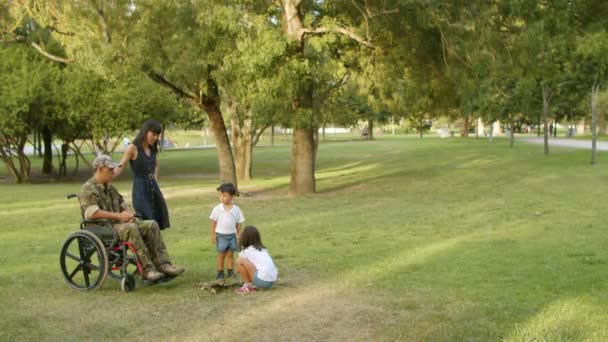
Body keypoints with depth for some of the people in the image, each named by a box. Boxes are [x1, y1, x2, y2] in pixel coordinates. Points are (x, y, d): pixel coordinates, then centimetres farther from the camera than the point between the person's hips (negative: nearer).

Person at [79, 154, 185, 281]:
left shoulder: (110, 188, 21)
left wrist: (129, 213, 0)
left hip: (119, 224, 9)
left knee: (151, 225, -10)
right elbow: (91, 213, -23)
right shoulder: (88, 189, -8)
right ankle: (147, 269, -34)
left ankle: (163, 265, -18)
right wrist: (119, 216, -21)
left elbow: (123, 204, 26)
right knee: (131, 228, -36)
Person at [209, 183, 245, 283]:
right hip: (221, 235, -1)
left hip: (232, 235, 1)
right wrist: (213, 235, -4)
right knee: (221, 255, 5)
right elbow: (213, 222, -2)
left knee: (230, 254, 7)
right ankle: (220, 274, 13)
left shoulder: (236, 209, -3)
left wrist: (239, 236, 3)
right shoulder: (217, 209, -7)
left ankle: (231, 273, 15)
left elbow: (238, 223, 3)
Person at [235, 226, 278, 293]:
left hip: (262, 281, -7)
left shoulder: (246, 251, 4)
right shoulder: (263, 249, 21)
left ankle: (249, 286, 5)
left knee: (239, 260, -4)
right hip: (272, 281, 7)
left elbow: (239, 268, 20)